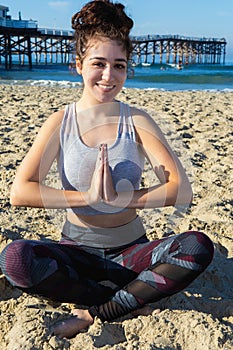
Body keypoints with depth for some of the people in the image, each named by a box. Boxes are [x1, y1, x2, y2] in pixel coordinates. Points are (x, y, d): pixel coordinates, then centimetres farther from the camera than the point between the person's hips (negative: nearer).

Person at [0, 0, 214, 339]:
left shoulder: (137, 121, -4)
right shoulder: (61, 123, -4)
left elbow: (182, 190, -14)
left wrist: (120, 198, -25)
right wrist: (88, 196, -23)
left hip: (130, 250, 1)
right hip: (78, 250, 0)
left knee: (199, 246, -26)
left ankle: (93, 312, -16)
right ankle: (130, 298, -13)